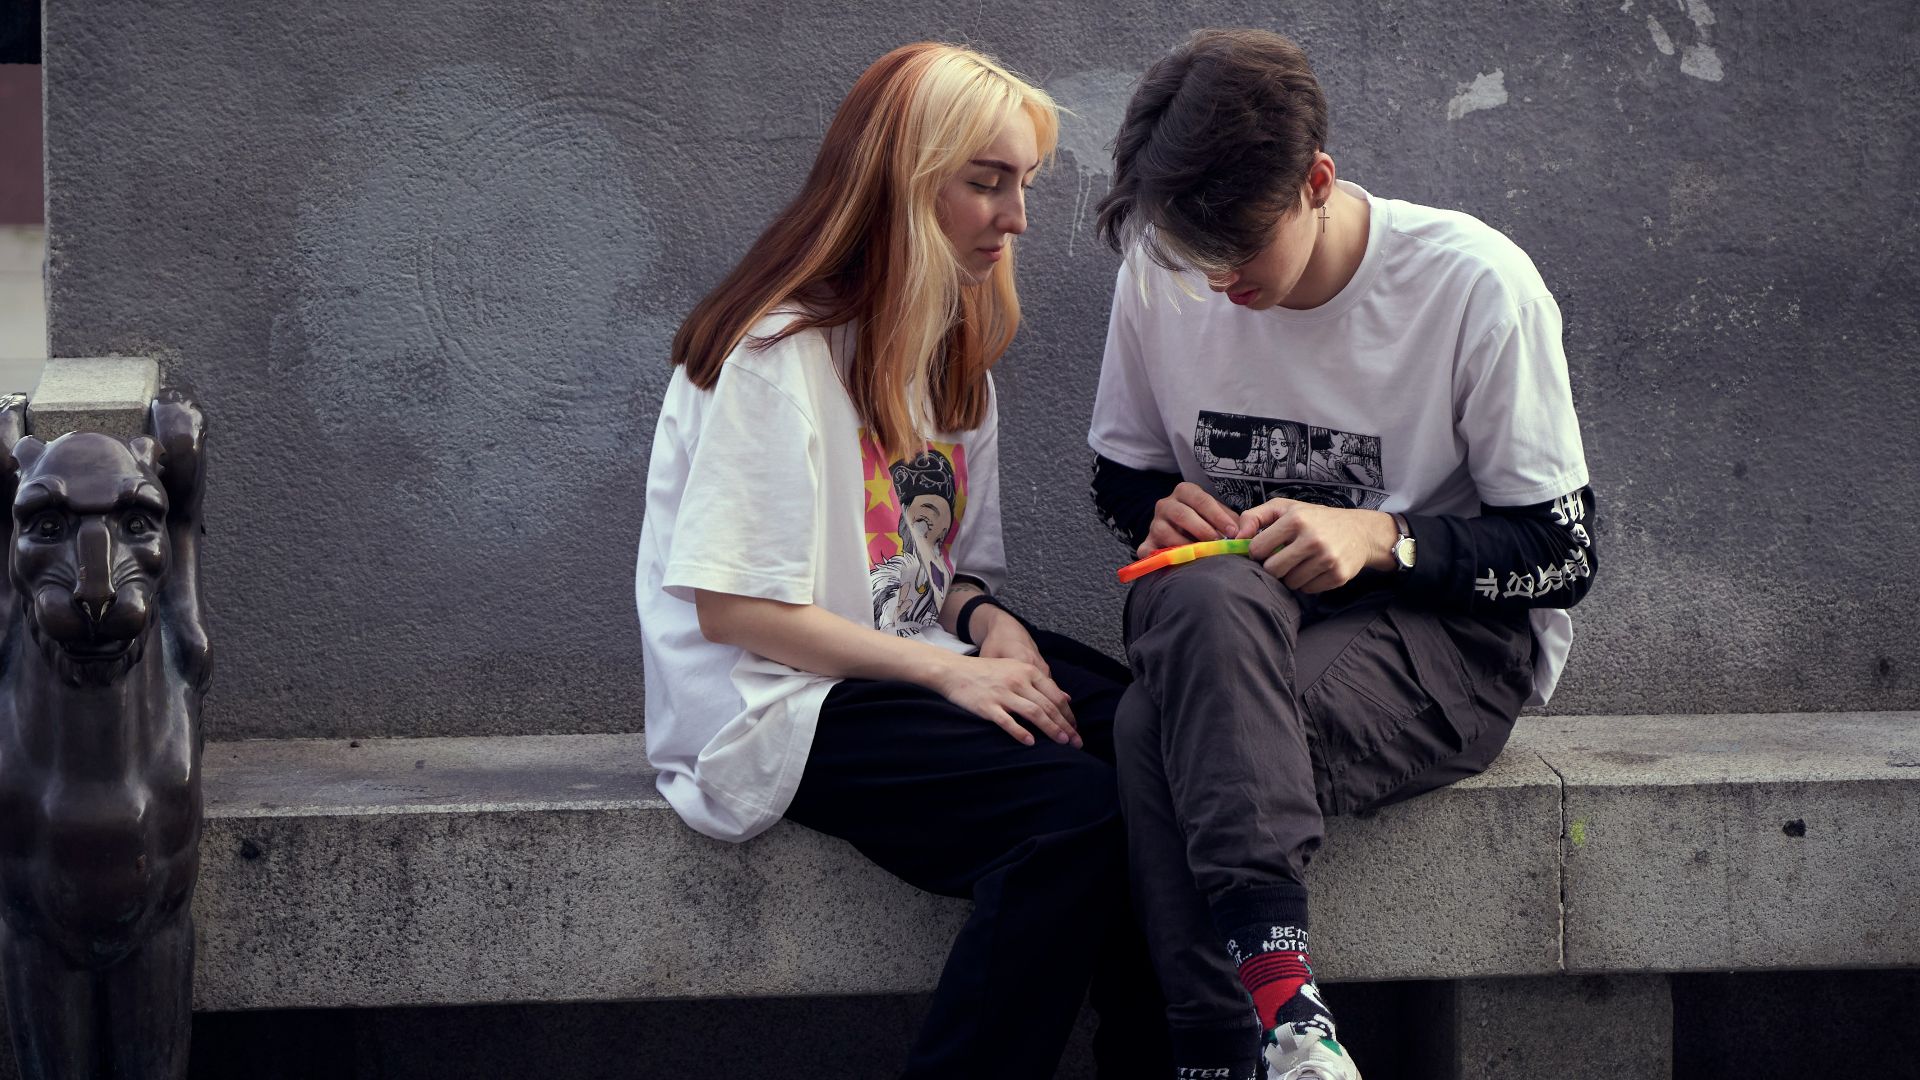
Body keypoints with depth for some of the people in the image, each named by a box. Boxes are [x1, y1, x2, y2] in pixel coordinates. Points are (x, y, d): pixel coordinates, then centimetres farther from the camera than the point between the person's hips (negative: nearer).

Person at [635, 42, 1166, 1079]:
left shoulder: (951, 349, 15)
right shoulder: (780, 351, -13)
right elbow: (731, 607, -16)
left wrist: (986, 622, -5)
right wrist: (949, 671, -19)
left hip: (924, 659, 8)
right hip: (781, 707, -8)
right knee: (1072, 809, -29)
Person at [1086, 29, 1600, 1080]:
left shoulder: (1474, 284, -12)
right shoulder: (1162, 274, 0)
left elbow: (1565, 554, -8)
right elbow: (1121, 480, 17)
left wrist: (1383, 538, -23)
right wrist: (1166, 514, -8)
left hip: (1454, 639, -4)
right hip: (1230, 619, 4)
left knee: (1161, 728, -33)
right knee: (1206, 597, -36)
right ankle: (1276, 991, -44)